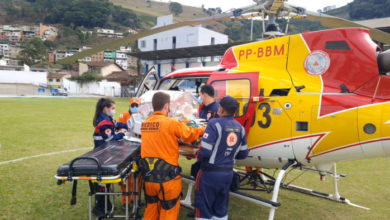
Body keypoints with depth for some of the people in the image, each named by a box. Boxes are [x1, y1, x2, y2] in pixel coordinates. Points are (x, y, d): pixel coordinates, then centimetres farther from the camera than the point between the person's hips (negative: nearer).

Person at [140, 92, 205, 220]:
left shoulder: (145, 123, 3)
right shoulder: (172, 123, -14)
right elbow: (190, 135, -4)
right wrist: (204, 129, 15)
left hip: (148, 175, 6)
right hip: (166, 176, -5)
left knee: (151, 207, 23)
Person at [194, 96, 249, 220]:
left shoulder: (215, 124, -17)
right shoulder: (240, 128, 3)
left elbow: (205, 151, -24)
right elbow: (243, 154, 10)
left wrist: (199, 158, -3)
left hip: (210, 172, -6)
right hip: (228, 173, 6)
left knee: (203, 209, 9)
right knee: (221, 209, 21)